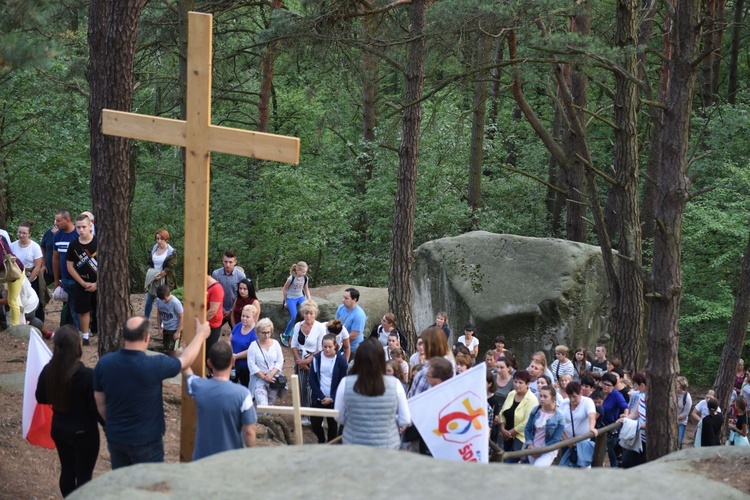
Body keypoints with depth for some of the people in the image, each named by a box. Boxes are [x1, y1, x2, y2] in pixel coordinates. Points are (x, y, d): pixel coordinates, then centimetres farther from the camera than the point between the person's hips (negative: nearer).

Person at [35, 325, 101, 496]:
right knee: (84, 475, 9)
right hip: (84, 433, -5)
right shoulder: (87, 375, -27)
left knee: (67, 470, 20)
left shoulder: (48, 370, -10)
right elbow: (96, 407, -18)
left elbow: (41, 398, 5)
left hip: (59, 429, 5)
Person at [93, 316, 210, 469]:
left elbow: (100, 404, 2)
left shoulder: (104, 363, -12)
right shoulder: (153, 366, -25)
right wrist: (201, 335, 13)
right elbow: (185, 360, -4)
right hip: (145, 440, -4)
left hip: (115, 437, 4)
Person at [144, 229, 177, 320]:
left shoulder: (171, 252, -10)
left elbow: (171, 267, -13)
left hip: (164, 281, -5)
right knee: (148, 301, 6)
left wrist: (160, 275, -17)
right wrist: (151, 273, -3)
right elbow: (149, 263, 15)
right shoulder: (154, 249, 7)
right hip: (153, 280, 5)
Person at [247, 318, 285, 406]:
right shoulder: (253, 346, -5)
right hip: (259, 378, -4)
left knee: (270, 403, 9)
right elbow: (251, 365, -9)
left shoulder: (275, 344, 4)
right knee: (262, 404, -20)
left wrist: (271, 374, -13)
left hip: (273, 378, 4)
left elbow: (280, 361, 2)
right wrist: (263, 376, -15)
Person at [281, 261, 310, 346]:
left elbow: (306, 290, 11)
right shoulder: (291, 278, -19)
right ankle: (285, 335, 1)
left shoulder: (305, 278, -4)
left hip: (300, 297, 4)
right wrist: (286, 301, 0)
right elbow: (284, 290, -6)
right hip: (291, 298, -4)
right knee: (294, 317, -20)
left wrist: (309, 300, 3)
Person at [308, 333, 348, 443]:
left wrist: (332, 398, -12)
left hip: (334, 399, -2)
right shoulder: (317, 358, -3)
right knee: (315, 424, 3)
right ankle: (321, 440, 32)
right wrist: (321, 396, -11)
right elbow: (311, 379, -2)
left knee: (332, 424, 3)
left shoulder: (341, 359, -8)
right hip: (318, 398, 2)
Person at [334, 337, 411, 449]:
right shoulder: (394, 384, -14)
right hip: (387, 446, 0)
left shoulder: (346, 383, -14)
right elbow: (405, 420, -6)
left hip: (353, 445, 0)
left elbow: (339, 418, -2)